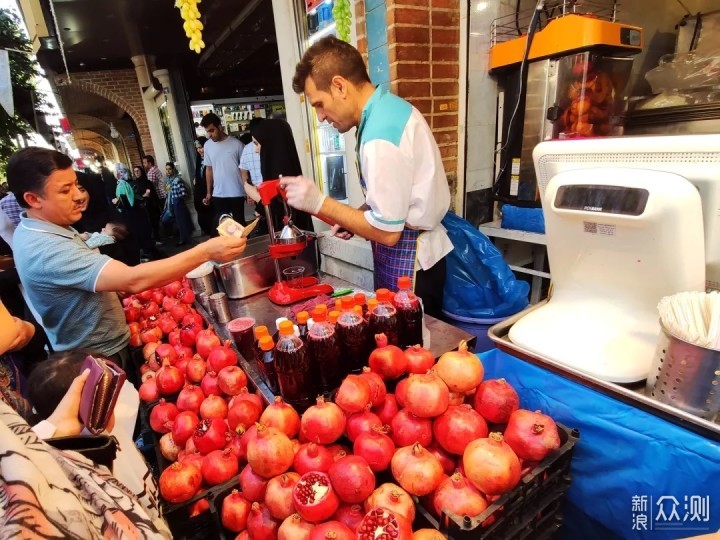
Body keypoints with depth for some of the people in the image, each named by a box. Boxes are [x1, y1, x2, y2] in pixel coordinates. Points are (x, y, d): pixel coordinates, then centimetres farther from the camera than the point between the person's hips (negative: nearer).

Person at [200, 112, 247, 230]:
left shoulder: (236, 144, -5)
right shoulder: (207, 146, 6)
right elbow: (209, 169, 13)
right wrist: (209, 192, 12)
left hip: (237, 193, -3)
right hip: (218, 195, 3)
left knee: (239, 224, 7)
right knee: (218, 226, 2)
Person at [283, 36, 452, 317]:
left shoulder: (380, 137, -25)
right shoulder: (392, 107, 4)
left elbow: (387, 231, -23)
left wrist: (319, 203, -19)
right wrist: (354, 216, 4)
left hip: (407, 263, -9)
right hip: (418, 250, 9)